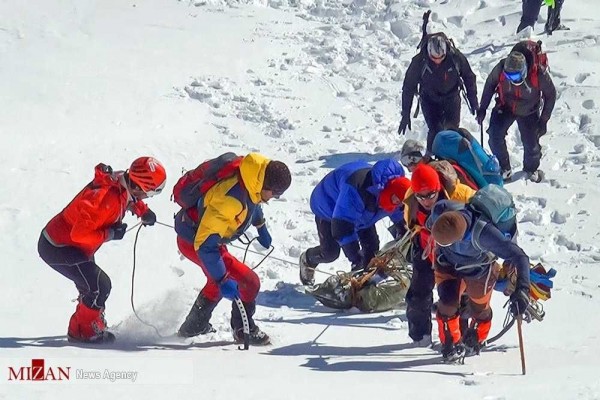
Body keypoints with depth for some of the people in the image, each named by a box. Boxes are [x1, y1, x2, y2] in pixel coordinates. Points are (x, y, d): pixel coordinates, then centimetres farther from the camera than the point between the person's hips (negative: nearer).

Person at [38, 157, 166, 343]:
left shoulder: (121, 184, -4)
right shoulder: (106, 197, -32)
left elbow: (130, 199, 24)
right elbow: (80, 233, -34)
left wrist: (143, 211, 8)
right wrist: (110, 234, -23)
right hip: (58, 248, -10)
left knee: (92, 287, 18)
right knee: (99, 286, -12)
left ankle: (79, 329, 29)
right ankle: (87, 331, 5)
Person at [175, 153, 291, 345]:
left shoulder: (250, 185, -10)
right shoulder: (230, 200, -37)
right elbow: (205, 245, -35)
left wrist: (261, 228, 33)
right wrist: (223, 281, -35)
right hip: (193, 242, -9)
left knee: (219, 280, 30)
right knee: (249, 282, -11)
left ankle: (193, 326, 44)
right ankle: (243, 330, 11)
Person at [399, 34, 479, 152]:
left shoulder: (456, 57, -25)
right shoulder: (419, 61, -27)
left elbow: (469, 78, -7)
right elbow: (408, 87, -15)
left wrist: (473, 102, -2)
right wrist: (405, 114, -14)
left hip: (451, 97, 1)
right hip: (430, 100, -1)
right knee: (435, 131, -11)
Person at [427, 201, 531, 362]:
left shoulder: (483, 233, -48)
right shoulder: (440, 211, -38)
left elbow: (519, 257, -46)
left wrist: (522, 289, -57)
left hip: (478, 272, -2)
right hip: (447, 263, 2)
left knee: (479, 309, 16)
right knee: (448, 302, -14)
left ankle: (475, 341, 50)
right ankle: (450, 343, 15)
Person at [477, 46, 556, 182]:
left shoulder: (539, 74, -33)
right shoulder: (501, 68, -30)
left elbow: (550, 95, -14)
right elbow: (490, 84, -7)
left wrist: (544, 120, -10)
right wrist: (482, 108, -4)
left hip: (528, 112, -1)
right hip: (505, 107, 1)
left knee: (531, 143, 3)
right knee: (495, 137, -17)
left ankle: (531, 168, 36)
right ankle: (504, 167, 6)